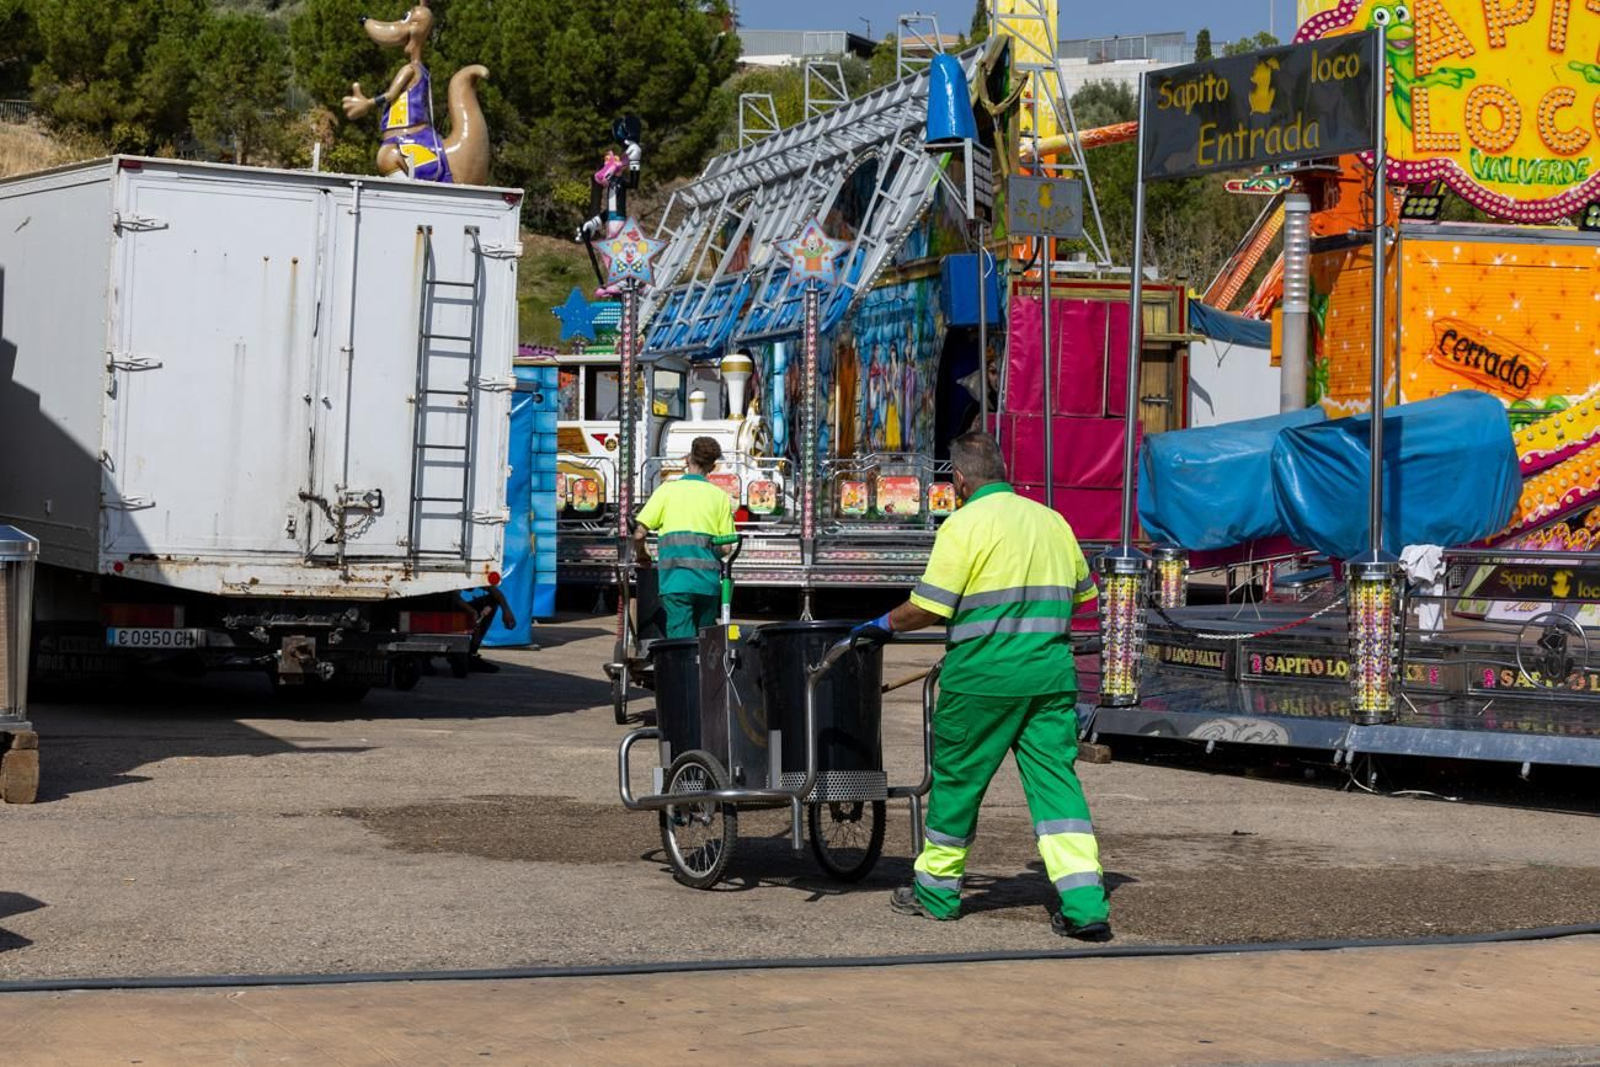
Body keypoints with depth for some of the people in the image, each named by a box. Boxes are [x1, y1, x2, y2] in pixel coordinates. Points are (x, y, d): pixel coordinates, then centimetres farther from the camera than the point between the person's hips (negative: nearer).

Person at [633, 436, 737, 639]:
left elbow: (639, 533, 0)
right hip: (708, 581, 2)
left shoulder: (667, 489, 4)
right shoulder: (720, 496, 8)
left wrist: (642, 555, 20)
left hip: (675, 579, -2)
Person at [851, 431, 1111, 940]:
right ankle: (1085, 905, -8)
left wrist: (884, 624, 7)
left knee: (957, 778, 11)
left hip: (984, 675, -5)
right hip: (1051, 673, 5)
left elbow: (928, 609, -10)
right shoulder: (1052, 521, 11)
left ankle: (936, 890, 25)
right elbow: (1082, 593, 21)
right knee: (1056, 779, 3)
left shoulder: (965, 525, -7)